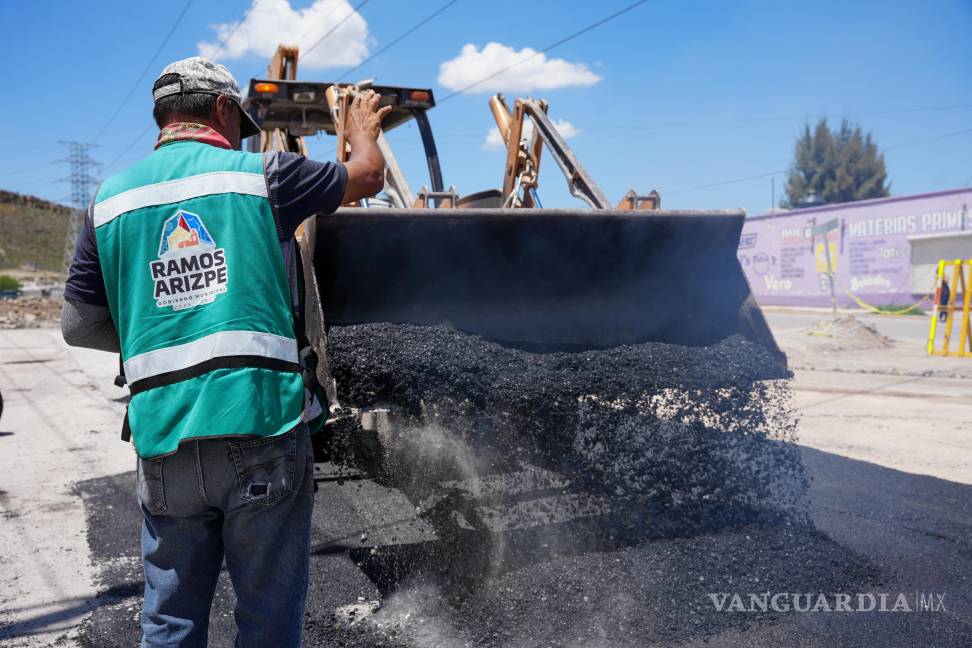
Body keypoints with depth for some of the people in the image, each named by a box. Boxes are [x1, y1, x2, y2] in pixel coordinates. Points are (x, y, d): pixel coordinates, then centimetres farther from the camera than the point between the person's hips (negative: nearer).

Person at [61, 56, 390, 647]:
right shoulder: (260, 174, 1)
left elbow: (78, 325, 13)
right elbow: (368, 177, 14)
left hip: (163, 439, 4)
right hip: (262, 427, -3)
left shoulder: (110, 198, 10)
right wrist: (362, 127, 35)